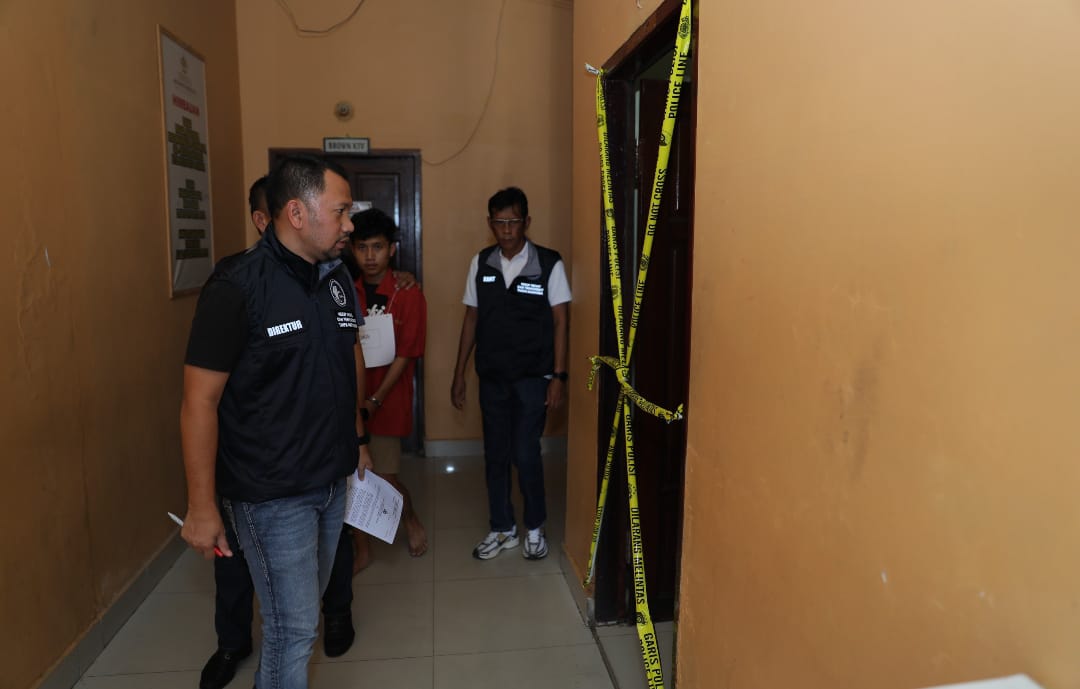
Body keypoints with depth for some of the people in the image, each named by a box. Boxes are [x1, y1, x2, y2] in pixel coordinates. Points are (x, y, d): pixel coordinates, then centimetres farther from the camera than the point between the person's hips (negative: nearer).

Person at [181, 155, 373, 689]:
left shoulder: (336, 279, 5)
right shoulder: (237, 285, -17)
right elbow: (199, 402, -17)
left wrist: (356, 440, 17)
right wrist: (201, 509, -15)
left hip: (331, 482, 7)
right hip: (273, 495, -7)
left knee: (304, 610, 20)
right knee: (295, 628, 1)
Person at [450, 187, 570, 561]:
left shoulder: (549, 264, -7)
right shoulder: (480, 264, 3)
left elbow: (559, 322, -5)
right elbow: (471, 319, 8)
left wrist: (559, 375, -11)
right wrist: (459, 374, 8)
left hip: (532, 376, -4)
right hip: (491, 376, 4)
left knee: (525, 454, -3)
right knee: (495, 454, 10)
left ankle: (534, 527, 19)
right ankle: (502, 528, 27)